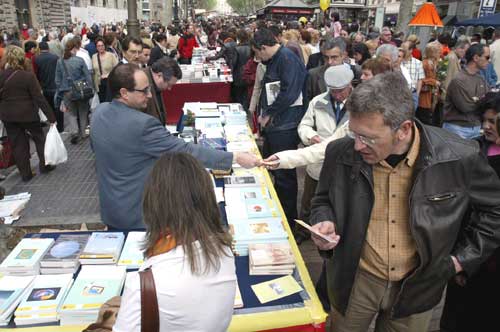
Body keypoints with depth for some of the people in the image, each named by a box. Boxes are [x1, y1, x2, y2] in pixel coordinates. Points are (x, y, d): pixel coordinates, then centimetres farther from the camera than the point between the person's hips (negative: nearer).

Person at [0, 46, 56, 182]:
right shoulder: (28, 75, -17)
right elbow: (39, 98, -17)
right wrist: (51, 117, -13)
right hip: (27, 114, -3)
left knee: (17, 143, 12)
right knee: (39, 137, 18)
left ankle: (25, 173, 18)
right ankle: (44, 165, 26)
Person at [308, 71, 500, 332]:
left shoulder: (458, 157, -20)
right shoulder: (340, 153, -16)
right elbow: (324, 201, 2)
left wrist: (462, 258, -4)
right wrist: (325, 223, -18)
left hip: (418, 286, 0)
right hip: (355, 281, 1)